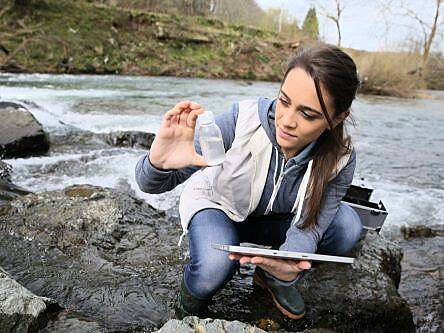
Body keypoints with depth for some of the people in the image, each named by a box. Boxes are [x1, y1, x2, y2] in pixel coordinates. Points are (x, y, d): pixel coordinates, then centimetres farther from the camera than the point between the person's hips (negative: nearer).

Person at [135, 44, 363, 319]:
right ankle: (190, 308, 3)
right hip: (217, 204, -2)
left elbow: (306, 231, -28)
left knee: (347, 226, -21)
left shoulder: (340, 160, -24)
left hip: (276, 219, 3)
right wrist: (159, 162, -57)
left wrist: (289, 266, -52)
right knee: (215, 265, -34)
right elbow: (151, 184, -32)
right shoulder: (244, 118, -33)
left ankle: (273, 277, 5)